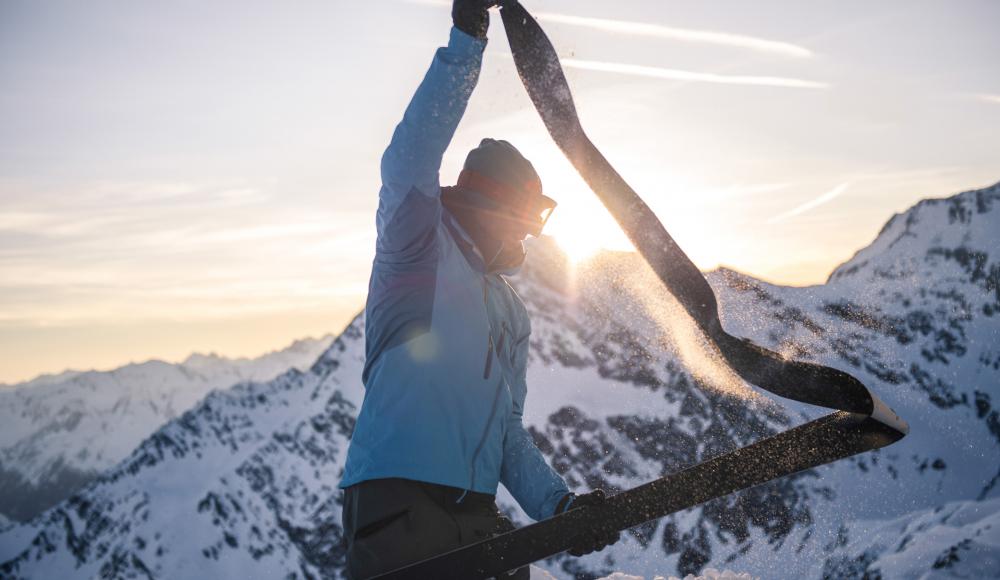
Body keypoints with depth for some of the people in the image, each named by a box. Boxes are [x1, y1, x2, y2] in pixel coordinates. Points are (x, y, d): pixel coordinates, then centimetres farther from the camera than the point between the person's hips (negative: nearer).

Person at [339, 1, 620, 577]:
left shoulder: (512, 311, 24)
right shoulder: (418, 248, 3)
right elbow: (409, 162, -17)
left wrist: (559, 502, 8)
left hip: (478, 517, 7)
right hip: (399, 503, -7)